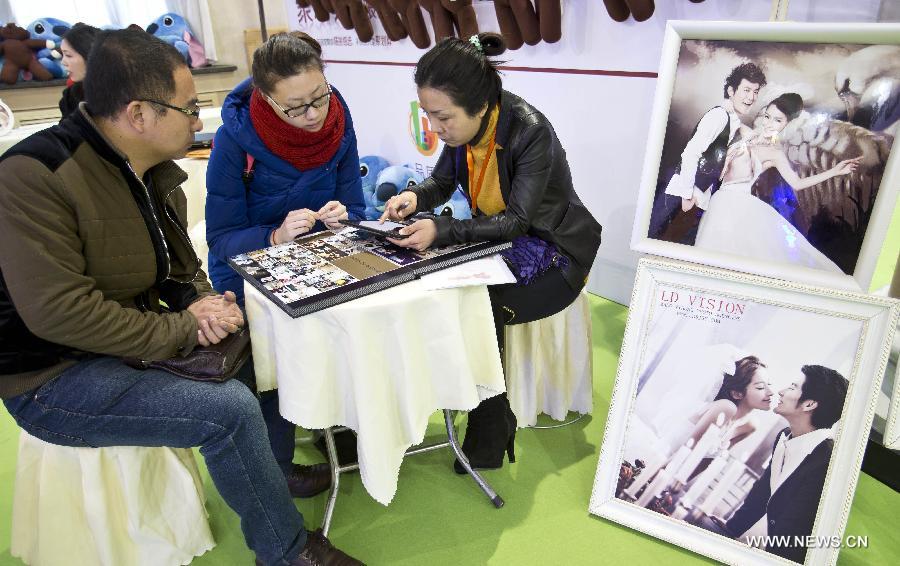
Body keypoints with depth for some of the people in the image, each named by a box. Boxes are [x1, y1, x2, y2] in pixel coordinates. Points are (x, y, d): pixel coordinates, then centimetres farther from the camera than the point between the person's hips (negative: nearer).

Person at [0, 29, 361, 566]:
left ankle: (275, 475, 22)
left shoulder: (157, 172, 3)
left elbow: (179, 264, 12)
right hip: (52, 378, -8)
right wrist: (185, 329, -24)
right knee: (231, 409, -25)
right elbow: (58, 311, -28)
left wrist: (200, 302, -10)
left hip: (130, 342, 8)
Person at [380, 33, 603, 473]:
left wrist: (442, 230, -38)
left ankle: (488, 442, -4)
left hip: (553, 257, -6)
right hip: (498, 240, 7)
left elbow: (517, 221, -28)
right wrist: (415, 197, -20)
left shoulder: (531, 132, -28)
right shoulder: (464, 125, -9)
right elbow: (443, 182, 3)